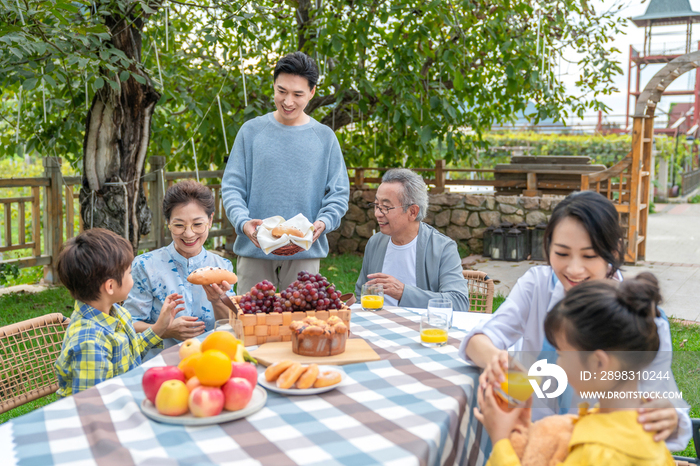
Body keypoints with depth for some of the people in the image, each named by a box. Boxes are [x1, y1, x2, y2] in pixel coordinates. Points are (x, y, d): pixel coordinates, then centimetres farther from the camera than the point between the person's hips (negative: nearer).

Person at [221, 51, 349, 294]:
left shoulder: (325, 137, 6)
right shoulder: (251, 131, 4)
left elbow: (339, 193, 5)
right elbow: (232, 187, 3)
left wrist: (323, 222, -14)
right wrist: (243, 222, -15)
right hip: (254, 250, 0)